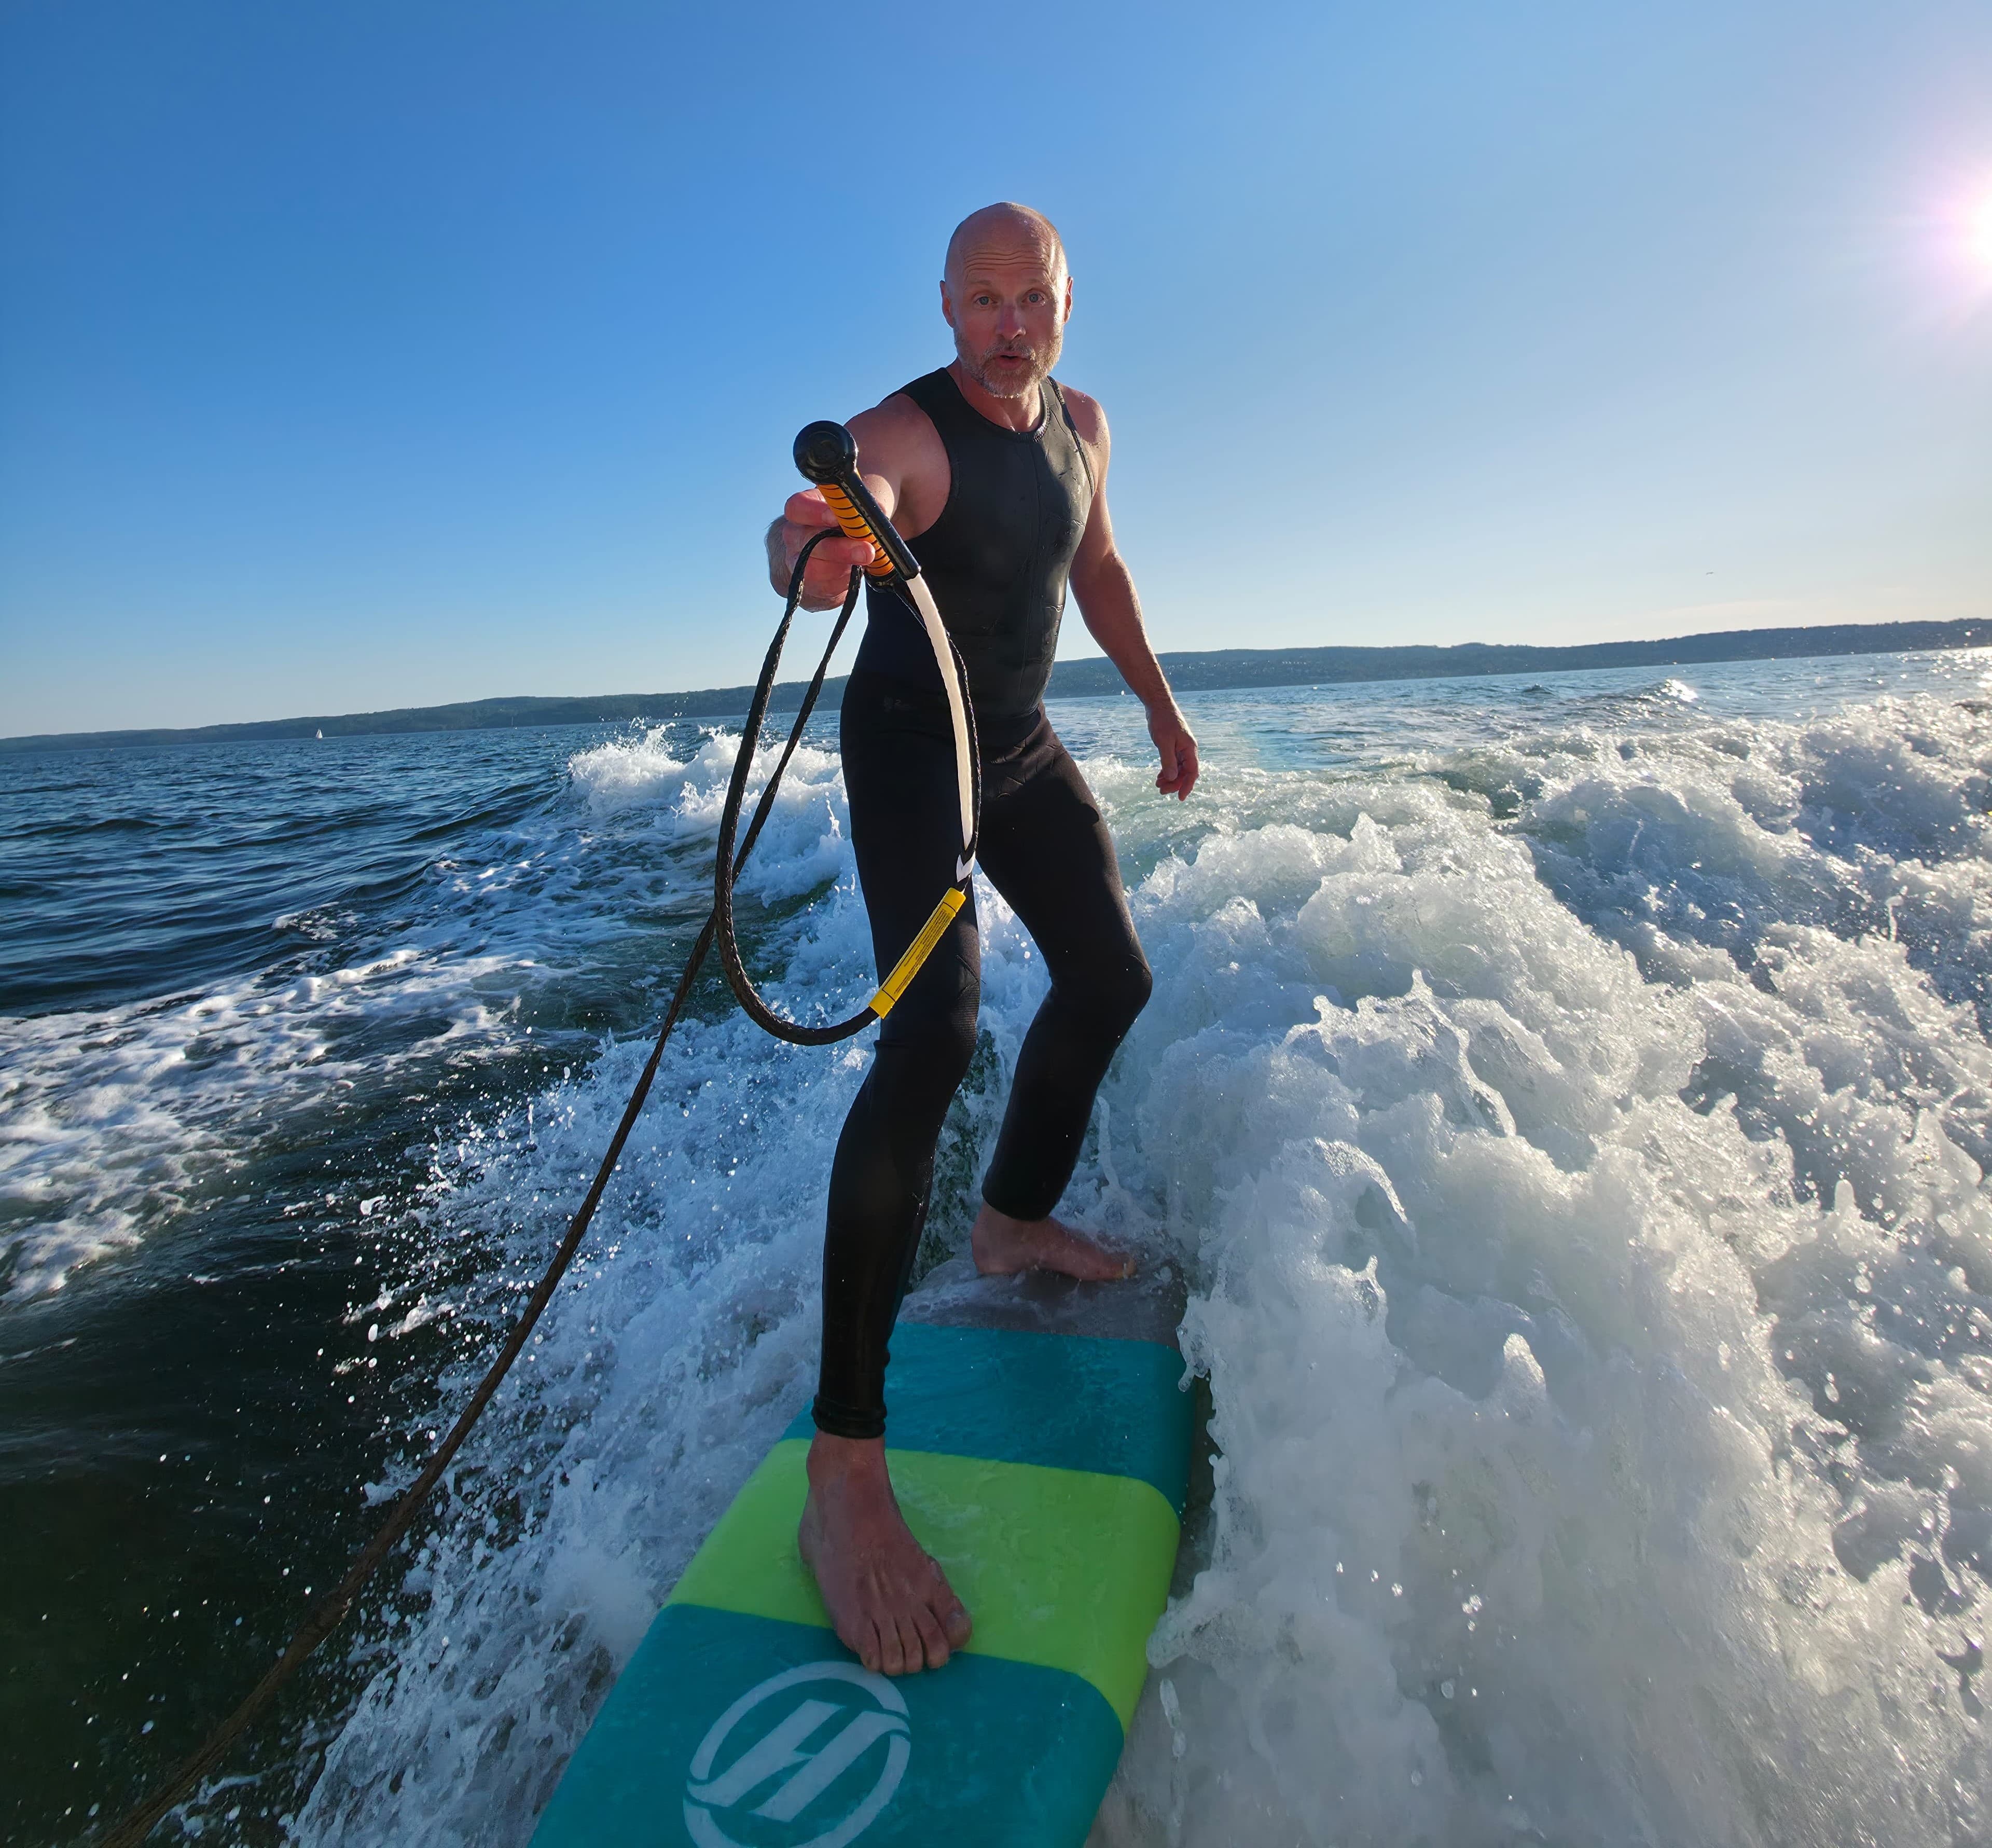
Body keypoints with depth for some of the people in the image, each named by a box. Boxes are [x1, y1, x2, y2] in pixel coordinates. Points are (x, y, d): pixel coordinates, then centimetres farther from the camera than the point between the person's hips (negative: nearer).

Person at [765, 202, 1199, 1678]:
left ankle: (1016, 1223, 34)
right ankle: (846, 1463, -24)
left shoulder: (1081, 422, 5)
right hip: (908, 744, -8)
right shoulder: (903, 434, -19)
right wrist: (810, 550, -65)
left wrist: (1160, 706, 22)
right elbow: (837, 517, -41)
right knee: (932, 1034, -26)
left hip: (1024, 745, 9)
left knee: (1110, 979, 13)